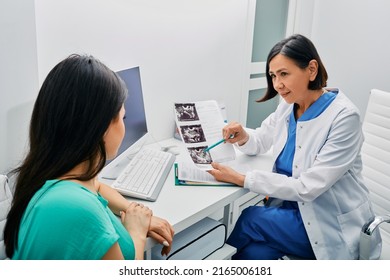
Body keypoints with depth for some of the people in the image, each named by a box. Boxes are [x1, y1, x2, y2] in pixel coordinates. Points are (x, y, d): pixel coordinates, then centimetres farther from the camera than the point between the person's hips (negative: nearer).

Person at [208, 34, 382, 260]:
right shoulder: (287, 106, -1)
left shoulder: (344, 117, -21)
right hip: (294, 206, 5)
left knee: (250, 219, -18)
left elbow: (307, 188, -23)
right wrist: (243, 137, -11)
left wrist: (241, 179, -25)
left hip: (334, 225, -5)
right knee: (254, 253, -22)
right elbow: (260, 142, 13)